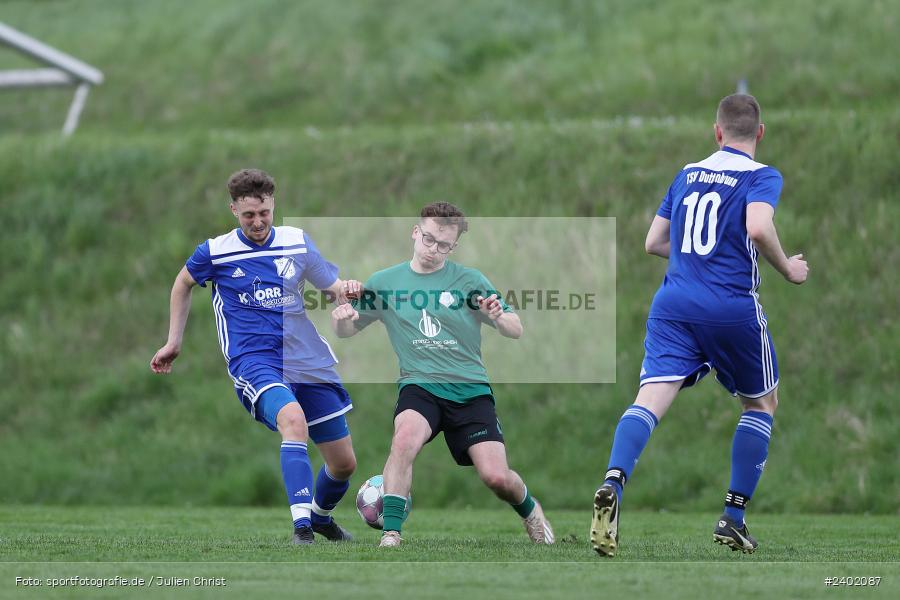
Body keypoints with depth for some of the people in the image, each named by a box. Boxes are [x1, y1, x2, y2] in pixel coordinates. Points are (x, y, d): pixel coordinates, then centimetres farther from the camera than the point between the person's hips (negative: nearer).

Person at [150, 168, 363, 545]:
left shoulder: (298, 242, 5)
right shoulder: (215, 252, -2)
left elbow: (333, 288, 13)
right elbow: (184, 282, 18)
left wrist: (347, 289, -11)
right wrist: (173, 343, 21)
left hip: (309, 364, 4)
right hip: (253, 362, -4)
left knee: (344, 463, 8)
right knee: (293, 419, -37)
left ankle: (321, 518, 42)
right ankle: (302, 528, -44)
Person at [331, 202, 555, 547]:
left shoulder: (469, 281, 2)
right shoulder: (384, 283, 6)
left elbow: (516, 331, 2)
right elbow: (346, 331, 12)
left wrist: (499, 317, -22)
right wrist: (342, 319, -13)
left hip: (470, 389, 0)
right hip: (420, 386, 0)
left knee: (496, 477, -11)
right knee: (405, 438, -34)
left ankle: (529, 510, 24)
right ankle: (390, 535, -29)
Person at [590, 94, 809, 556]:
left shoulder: (687, 175, 16)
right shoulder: (762, 176, 0)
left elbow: (654, 242, 21)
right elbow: (758, 227, -20)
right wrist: (787, 268, -3)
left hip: (674, 306, 3)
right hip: (733, 307, -3)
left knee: (651, 400, -11)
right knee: (761, 403, 20)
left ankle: (613, 484, -40)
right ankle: (733, 519, 13)